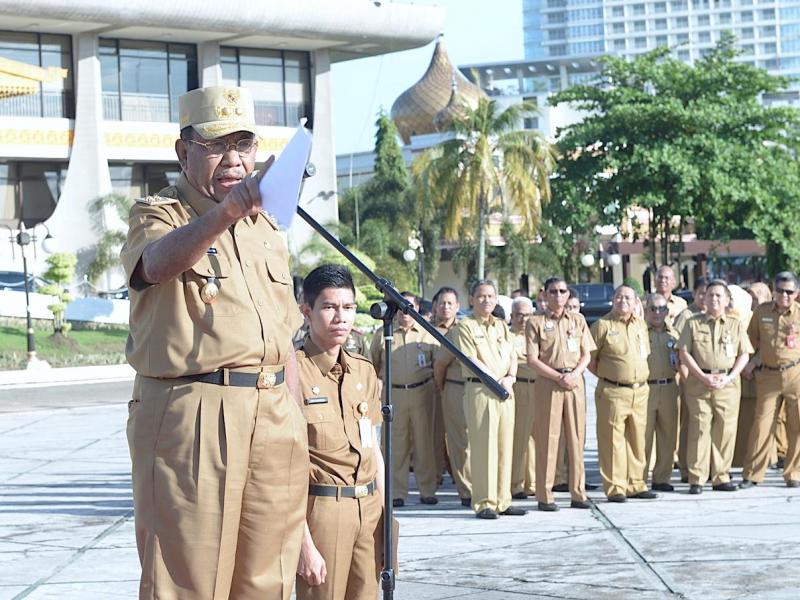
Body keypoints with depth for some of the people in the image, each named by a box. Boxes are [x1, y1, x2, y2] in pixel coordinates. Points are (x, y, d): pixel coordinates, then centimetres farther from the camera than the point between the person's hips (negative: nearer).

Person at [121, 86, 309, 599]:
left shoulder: (267, 228, 20)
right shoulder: (157, 214, 1)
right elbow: (160, 262, -25)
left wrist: (295, 426, 15)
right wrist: (223, 213, -43)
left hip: (274, 416, 6)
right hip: (189, 416, -6)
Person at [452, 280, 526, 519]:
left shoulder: (501, 326, 20)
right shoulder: (465, 326, -1)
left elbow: (512, 357, 16)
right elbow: (472, 360, -10)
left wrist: (510, 378, -4)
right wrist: (497, 381, -12)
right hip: (479, 389, -6)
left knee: (505, 446, 6)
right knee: (483, 447, -7)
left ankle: (502, 501, 11)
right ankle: (484, 503, -4)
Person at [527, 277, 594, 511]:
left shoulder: (577, 320, 14)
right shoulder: (536, 322, 2)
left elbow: (586, 354, 12)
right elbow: (532, 360, -4)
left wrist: (575, 374, -7)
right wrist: (559, 377, -12)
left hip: (575, 382, 4)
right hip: (548, 383, -4)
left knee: (577, 437, 4)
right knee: (548, 439, -4)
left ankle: (578, 493, 10)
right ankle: (544, 496, -2)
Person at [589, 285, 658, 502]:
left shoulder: (641, 325, 14)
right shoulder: (602, 325, -4)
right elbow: (589, 359, -3)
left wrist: (640, 377, 13)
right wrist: (607, 376, -3)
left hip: (640, 391, 6)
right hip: (613, 392, -6)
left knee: (637, 440, 10)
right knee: (613, 441, -6)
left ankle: (635, 484, 18)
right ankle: (614, 488, -2)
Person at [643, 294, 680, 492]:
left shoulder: (673, 334, 14)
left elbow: (682, 361, 17)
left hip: (669, 388, 4)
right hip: (645, 388, -4)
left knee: (668, 435, 6)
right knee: (643, 436, -5)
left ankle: (662, 478, 14)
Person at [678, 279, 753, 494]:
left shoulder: (735, 324, 11)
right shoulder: (693, 323, 6)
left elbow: (744, 354, 8)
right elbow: (684, 353, 2)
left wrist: (729, 377, -6)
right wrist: (703, 377, -9)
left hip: (728, 384, 2)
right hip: (699, 382, -2)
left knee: (726, 430, 1)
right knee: (699, 430, -4)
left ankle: (721, 477, 9)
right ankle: (696, 479, -2)